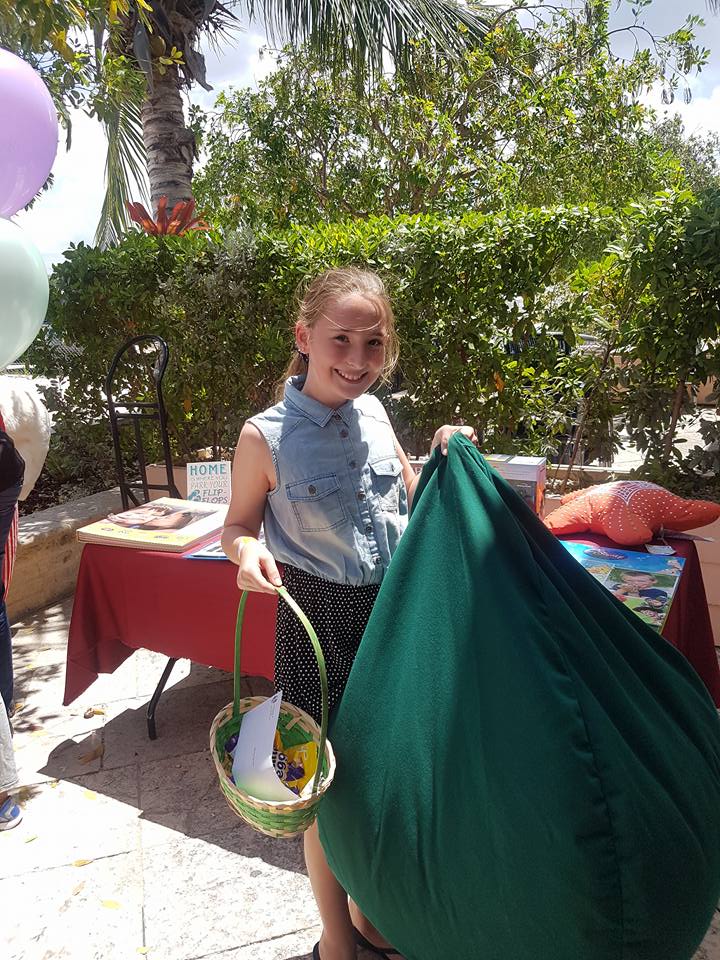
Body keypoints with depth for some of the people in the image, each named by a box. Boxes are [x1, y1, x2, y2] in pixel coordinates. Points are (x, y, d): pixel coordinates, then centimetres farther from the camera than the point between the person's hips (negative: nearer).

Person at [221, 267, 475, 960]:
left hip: (394, 613, 5)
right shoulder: (266, 436, -14)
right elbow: (239, 524, -2)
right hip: (320, 622, -4)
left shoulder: (374, 416, 0)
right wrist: (247, 550, -24)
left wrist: (442, 457, -3)